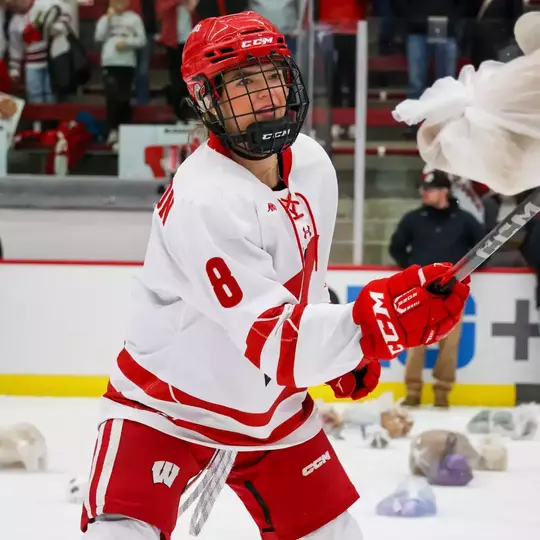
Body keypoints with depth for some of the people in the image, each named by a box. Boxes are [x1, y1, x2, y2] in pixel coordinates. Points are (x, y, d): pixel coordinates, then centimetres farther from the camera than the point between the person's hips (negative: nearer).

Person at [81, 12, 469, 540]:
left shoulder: (312, 162, -5)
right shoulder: (203, 201, -31)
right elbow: (274, 343, -37)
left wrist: (343, 350, 17)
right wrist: (377, 319, -47)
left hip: (272, 409, 7)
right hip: (165, 409, -7)